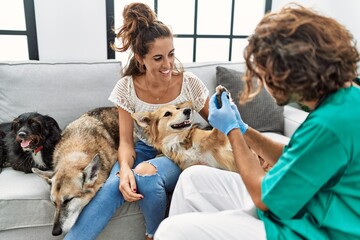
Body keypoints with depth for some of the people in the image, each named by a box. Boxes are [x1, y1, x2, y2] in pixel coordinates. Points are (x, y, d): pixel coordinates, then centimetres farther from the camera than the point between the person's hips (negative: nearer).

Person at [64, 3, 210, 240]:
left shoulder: (189, 82, -12)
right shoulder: (127, 88, -10)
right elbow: (126, 141, -9)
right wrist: (125, 169, -29)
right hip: (143, 150, 1)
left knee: (146, 174, -34)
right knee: (113, 186, -31)